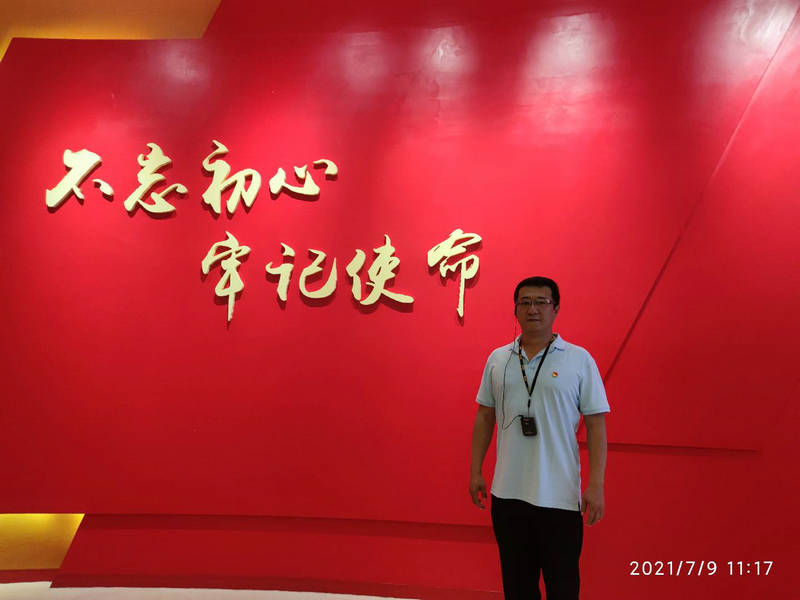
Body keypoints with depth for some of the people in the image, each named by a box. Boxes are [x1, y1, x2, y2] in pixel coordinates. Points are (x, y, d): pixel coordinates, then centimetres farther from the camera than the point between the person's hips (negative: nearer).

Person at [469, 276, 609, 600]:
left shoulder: (580, 360, -5)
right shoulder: (497, 359, 5)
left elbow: (596, 424, -6)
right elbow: (484, 417, 11)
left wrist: (596, 485, -11)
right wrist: (475, 470, 8)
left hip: (560, 496, -3)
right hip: (507, 493, 3)